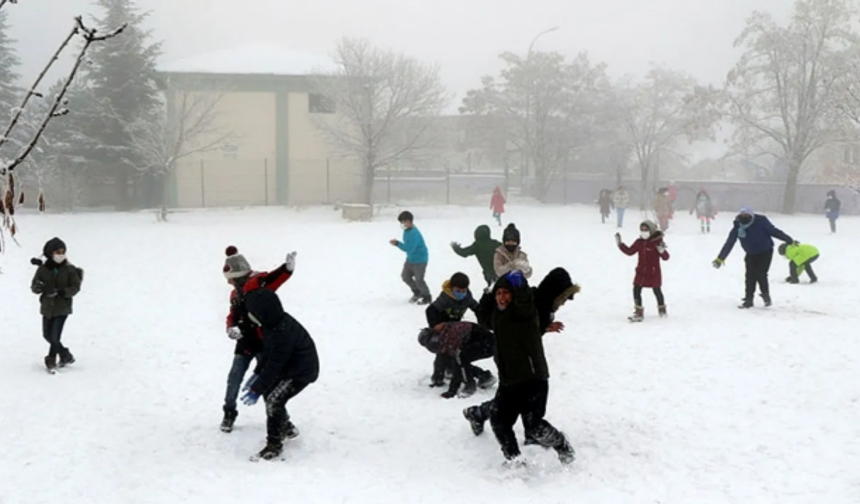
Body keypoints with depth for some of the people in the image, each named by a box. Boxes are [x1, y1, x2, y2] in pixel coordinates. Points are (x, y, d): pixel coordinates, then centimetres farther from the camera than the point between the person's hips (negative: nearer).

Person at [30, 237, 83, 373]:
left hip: (62, 308, -4)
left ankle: (51, 361, 10)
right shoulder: (42, 269, -3)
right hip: (47, 307, 4)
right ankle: (65, 355, 32)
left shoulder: (69, 269, -9)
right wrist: (38, 287, -24)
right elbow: (34, 286, 0)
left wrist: (63, 292, -23)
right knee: (47, 335, 14)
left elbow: (76, 287, -7)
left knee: (55, 336, -9)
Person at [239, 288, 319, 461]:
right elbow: (269, 351, 10)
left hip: (302, 371, -10)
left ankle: (274, 445, -2)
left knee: (274, 401, -15)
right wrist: (257, 373, 9)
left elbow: (274, 364, -29)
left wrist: (257, 389, -24)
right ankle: (286, 428, 33)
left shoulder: (282, 333, -34)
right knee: (269, 392, 14)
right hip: (290, 366, 10)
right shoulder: (274, 322, -5)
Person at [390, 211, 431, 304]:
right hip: (410, 259, 10)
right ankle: (417, 293, 34)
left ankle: (427, 297, 22)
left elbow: (409, 248, -32)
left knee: (418, 280, -2)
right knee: (405, 276, 13)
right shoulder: (407, 231, 1)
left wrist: (397, 243, -31)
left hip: (420, 260, -10)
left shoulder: (414, 233, -29)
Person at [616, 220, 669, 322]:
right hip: (641, 272, 4)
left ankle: (662, 309, 37)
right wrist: (620, 243, 5)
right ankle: (639, 313, 1)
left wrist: (662, 250, -33)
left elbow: (666, 257, -13)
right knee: (636, 290, -5)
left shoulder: (657, 242, -13)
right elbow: (629, 251, 11)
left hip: (654, 272, -4)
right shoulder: (639, 242, 2)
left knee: (657, 291, 12)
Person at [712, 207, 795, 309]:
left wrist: (790, 241, -11)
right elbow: (729, 244, -10)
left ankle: (766, 295, 9)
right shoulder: (737, 227, -15)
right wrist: (720, 258, -11)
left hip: (765, 252, -3)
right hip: (751, 254, 3)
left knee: (761, 274, -14)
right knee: (750, 276, -3)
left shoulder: (761, 221, -24)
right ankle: (748, 299, 9)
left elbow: (774, 231, -15)